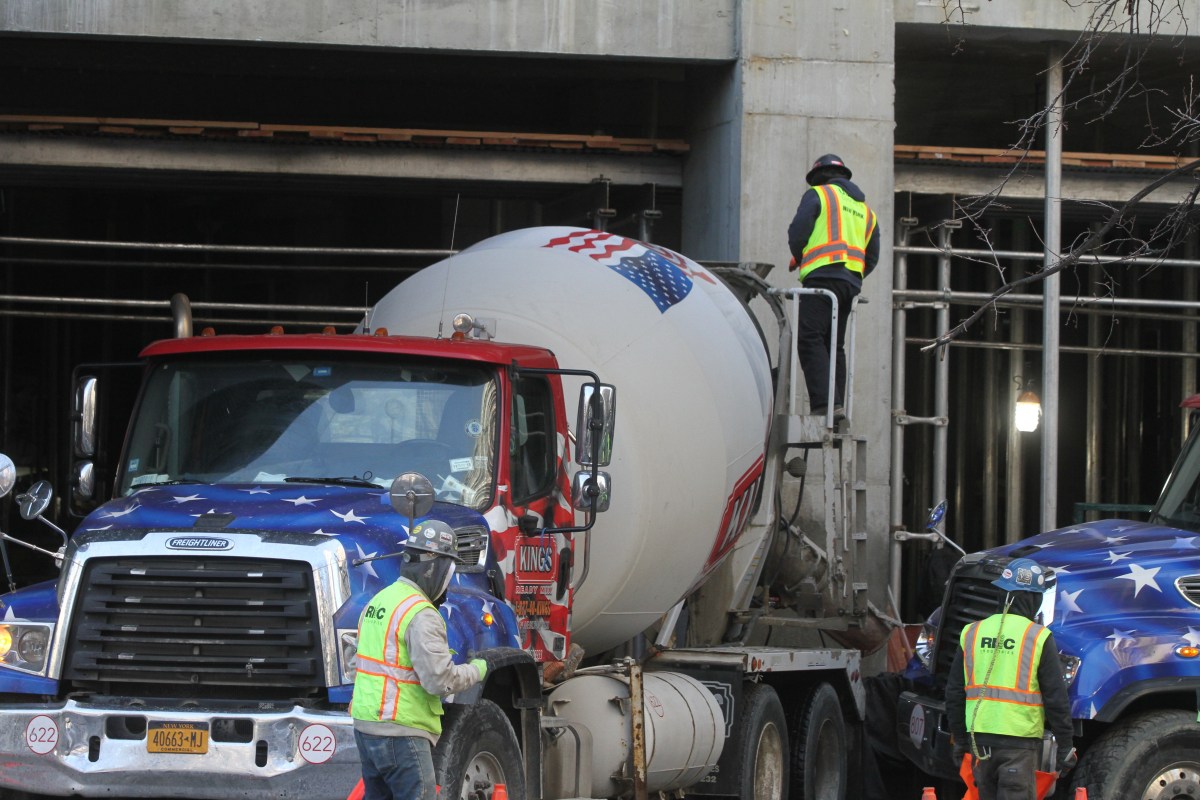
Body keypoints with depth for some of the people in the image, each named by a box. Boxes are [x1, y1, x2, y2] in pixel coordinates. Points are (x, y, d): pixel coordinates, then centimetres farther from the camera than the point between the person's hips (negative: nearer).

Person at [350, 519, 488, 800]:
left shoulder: (379, 600, 12)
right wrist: (477, 670, -3)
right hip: (401, 733, -9)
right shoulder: (421, 615, -17)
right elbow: (439, 681, -22)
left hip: (365, 724, 9)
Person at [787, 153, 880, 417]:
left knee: (810, 339, -12)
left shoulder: (818, 195, 5)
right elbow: (872, 256, 21)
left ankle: (825, 403, -26)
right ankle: (837, 405, 6)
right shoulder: (864, 209, 26)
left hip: (822, 275, -7)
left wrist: (798, 258, 14)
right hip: (852, 282, 7)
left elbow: (798, 231, -4)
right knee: (835, 344, 12)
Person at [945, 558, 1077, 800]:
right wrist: (1065, 745, 2)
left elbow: (954, 693, 12)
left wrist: (960, 739, 21)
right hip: (1019, 742, -5)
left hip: (980, 739, 5)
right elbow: (1056, 698, -6)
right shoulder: (1038, 638, -7)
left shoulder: (972, 634, 8)